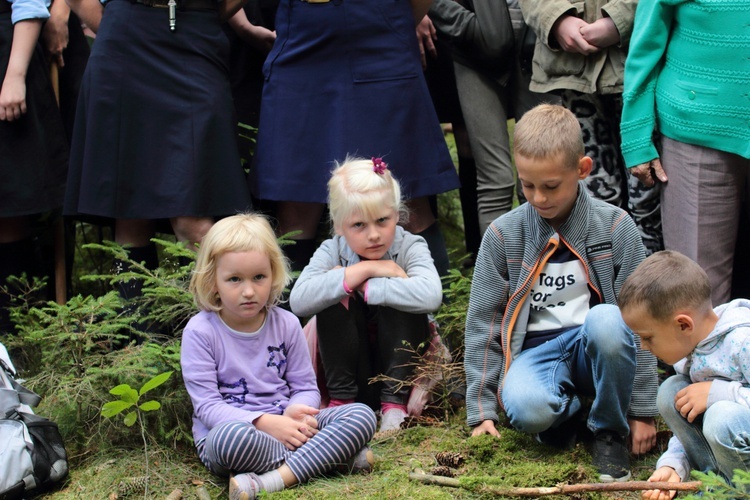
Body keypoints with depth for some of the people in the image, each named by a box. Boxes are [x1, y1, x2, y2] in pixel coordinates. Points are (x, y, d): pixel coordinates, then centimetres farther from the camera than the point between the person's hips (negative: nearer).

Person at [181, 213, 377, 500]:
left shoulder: (286, 324, 5)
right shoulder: (200, 332, -7)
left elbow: (306, 387, 8)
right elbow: (207, 406, -12)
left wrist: (296, 411, -18)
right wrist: (264, 422, -26)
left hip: (285, 427, 5)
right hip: (227, 429, -4)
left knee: (363, 415, -16)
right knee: (230, 435, -42)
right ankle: (334, 454, -24)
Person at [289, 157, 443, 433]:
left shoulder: (410, 247, -16)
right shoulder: (331, 252, -10)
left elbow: (430, 295, -39)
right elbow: (298, 301, -30)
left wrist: (364, 287, -34)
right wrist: (362, 271, -31)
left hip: (399, 360, -1)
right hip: (349, 362, 2)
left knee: (397, 296, -27)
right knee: (335, 298, -23)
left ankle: (395, 402, -18)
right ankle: (341, 399, -13)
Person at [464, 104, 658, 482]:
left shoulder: (614, 227, -4)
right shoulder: (503, 235, -1)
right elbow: (482, 323, 3)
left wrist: (642, 409, -3)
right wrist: (481, 411, -1)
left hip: (593, 347, 0)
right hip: (536, 351, 0)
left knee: (606, 320, -36)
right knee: (525, 409, -35)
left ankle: (609, 431, -10)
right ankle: (567, 406, 3)